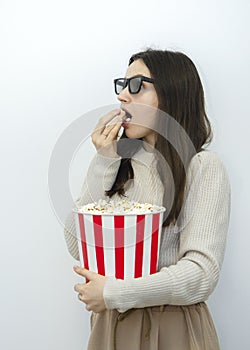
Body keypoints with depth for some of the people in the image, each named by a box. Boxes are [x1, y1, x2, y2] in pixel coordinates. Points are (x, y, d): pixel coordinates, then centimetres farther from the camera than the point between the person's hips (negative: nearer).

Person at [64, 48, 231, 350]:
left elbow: (201, 274, -20)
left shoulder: (203, 166, -13)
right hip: (111, 319, 4)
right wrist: (103, 164, -11)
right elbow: (78, 246, -6)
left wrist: (112, 294, -18)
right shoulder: (118, 160, 1)